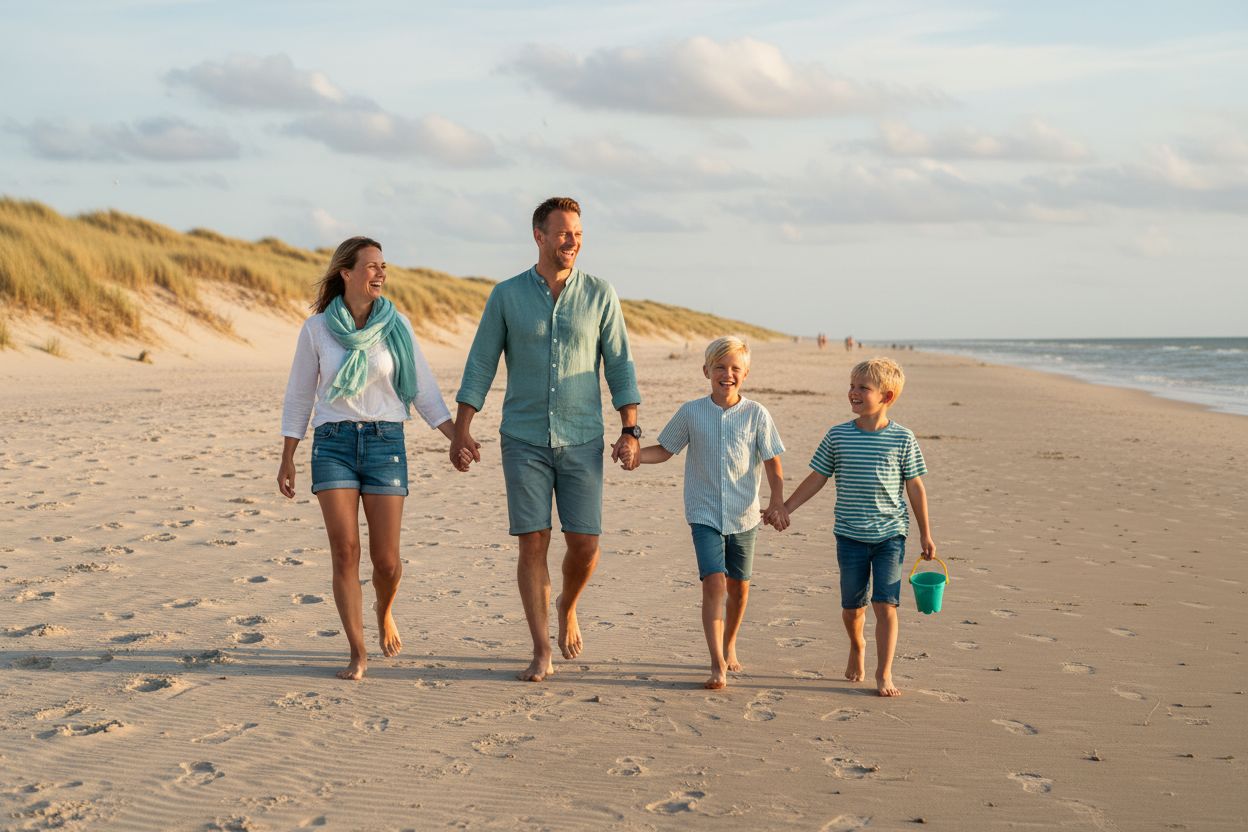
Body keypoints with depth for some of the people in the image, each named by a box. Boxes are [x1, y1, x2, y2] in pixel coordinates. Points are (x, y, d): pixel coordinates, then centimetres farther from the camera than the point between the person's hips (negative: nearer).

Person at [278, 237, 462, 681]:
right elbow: (299, 396, 7)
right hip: (333, 444, 0)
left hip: (386, 443, 1)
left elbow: (422, 390, 5)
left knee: (386, 559, -1)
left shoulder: (397, 325, 1)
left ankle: (384, 611, 33)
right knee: (345, 553, -8)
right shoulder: (317, 328, 0)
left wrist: (456, 437, -6)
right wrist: (287, 460, 6)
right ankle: (358, 654, 1)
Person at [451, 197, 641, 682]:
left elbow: (619, 366, 3)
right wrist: (461, 431, -4)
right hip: (524, 441, 0)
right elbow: (480, 365, 2)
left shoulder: (599, 295, 2)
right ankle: (542, 654, 5)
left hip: (582, 442, 1)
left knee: (585, 544, -3)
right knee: (533, 543, -2)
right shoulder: (507, 296, 1)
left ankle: (567, 607, 30)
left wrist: (630, 431, -4)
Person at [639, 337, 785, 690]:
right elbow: (665, 450, 8)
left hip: (743, 515, 1)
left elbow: (772, 461, 1)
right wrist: (633, 453, -9)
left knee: (738, 586, 13)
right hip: (705, 515, -1)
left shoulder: (756, 414, -4)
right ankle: (718, 665, -17)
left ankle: (729, 644, 39)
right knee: (714, 582, -16)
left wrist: (777, 500, -10)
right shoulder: (691, 412, -2)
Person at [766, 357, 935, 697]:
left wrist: (925, 533, 6)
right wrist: (784, 508, 3)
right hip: (850, 536, 2)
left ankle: (884, 674, 3)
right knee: (852, 605, 12)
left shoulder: (903, 439, -4)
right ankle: (857, 647, 42)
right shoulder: (838, 436, -1)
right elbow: (816, 478, 7)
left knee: (886, 605, -6)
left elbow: (915, 487, 3)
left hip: (890, 535, -2)